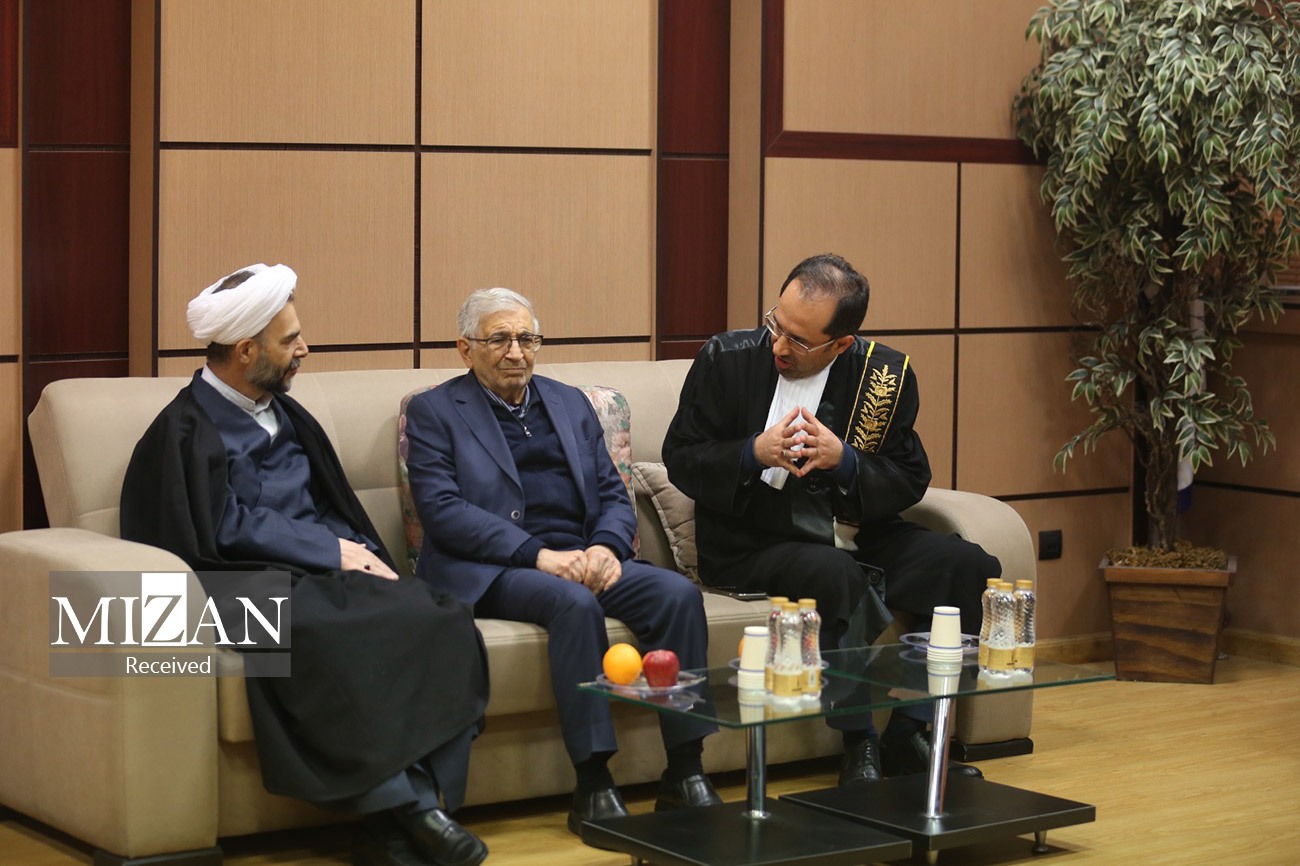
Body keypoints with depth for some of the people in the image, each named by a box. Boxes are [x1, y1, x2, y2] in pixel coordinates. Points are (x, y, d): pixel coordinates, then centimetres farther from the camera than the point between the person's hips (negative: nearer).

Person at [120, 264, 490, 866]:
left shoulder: (285, 415, 22)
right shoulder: (188, 430, 0)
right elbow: (224, 532, -11)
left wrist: (362, 556, -2)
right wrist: (333, 551, -10)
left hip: (327, 573, 7)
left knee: (443, 622, -22)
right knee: (323, 639, -40)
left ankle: (411, 812, -27)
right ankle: (400, 807, -30)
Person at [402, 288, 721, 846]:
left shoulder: (570, 403, 21)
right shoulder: (434, 412, 5)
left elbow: (613, 495, 16)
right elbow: (440, 508, -9)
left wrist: (607, 547, -9)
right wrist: (539, 554, -19)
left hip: (584, 557, 5)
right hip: (490, 572, -5)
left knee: (677, 592, -22)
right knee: (575, 602, -36)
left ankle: (684, 775, -20)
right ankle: (592, 787, -31)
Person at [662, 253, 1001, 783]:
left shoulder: (886, 376, 0)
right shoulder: (727, 360, -5)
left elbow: (909, 481, 1)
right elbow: (680, 460, -3)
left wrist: (843, 460, -19)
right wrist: (755, 453, -22)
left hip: (852, 537, 4)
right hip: (750, 548, -4)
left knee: (970, 569, -14)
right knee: (838, 575, -34)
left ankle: (906, 736, -6)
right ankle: (859, 745, -21)